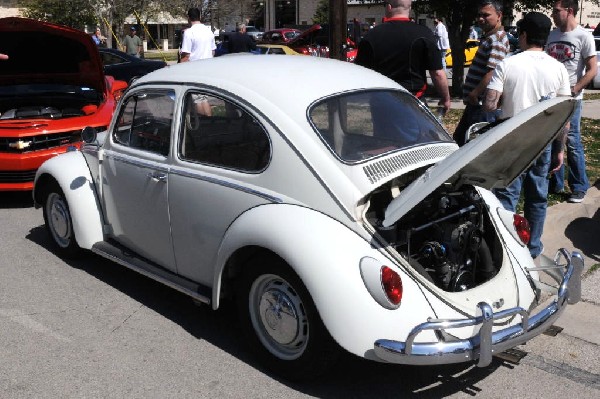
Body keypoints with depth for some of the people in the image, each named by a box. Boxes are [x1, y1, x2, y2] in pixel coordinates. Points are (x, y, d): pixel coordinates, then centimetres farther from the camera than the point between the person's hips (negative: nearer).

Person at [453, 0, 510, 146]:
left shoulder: (497, 39, -16)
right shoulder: (488, 37, 16)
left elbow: (492, 73, -25)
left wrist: (474, 95, -21)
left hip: (482, 106, -11)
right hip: (474, 103, 11)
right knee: (459, 138, 20)